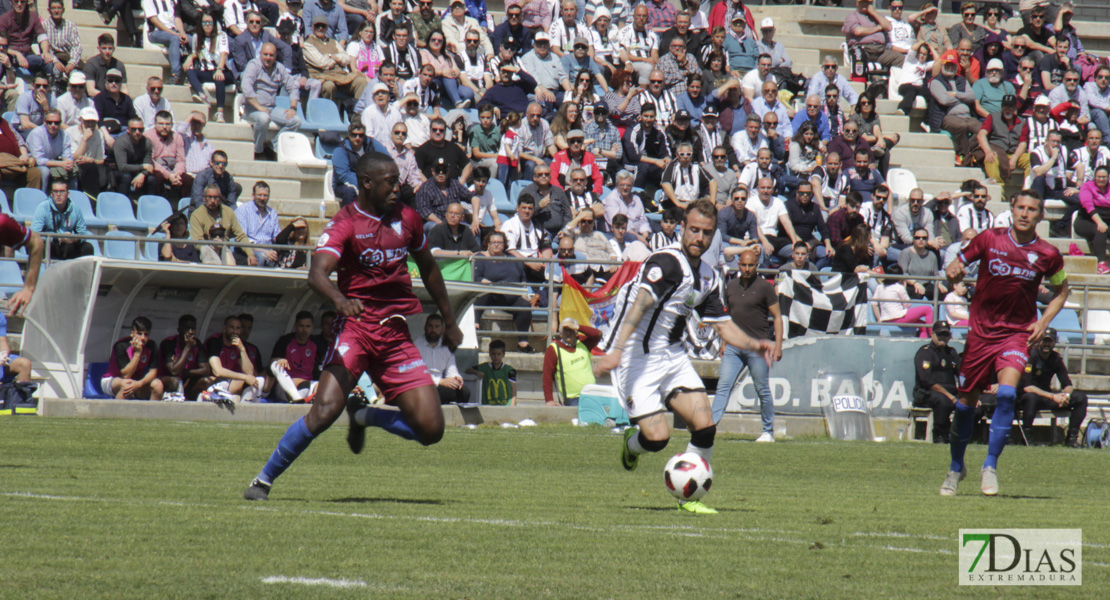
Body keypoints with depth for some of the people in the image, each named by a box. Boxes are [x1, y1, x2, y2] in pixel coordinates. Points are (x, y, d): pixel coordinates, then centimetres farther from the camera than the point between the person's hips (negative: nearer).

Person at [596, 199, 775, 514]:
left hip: (672, 355, 7)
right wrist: (617, 350, -45)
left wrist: (753, 345, -4)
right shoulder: (666, 262, -19)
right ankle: (632, 443, 22)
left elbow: (723, 326, 16)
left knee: (705, 425, -8)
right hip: (636, 356, -7)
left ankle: (690, 496, 10)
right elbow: (641, 303, -32)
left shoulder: (709, 276, 8)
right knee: (658, 437, -15)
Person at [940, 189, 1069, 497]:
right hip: (981, 330, 1)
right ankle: (956, 467, 28)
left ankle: (990, 466, -11)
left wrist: (1043, 322, 0)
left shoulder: (1048, 255, -4)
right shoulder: (989, 239, -5)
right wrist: (953, 272, -20)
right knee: (966, 402, 6)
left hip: (1018, 332, -1)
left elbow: (1061, 290, 14)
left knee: (1007, 393, -23)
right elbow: (955, 267, 5)